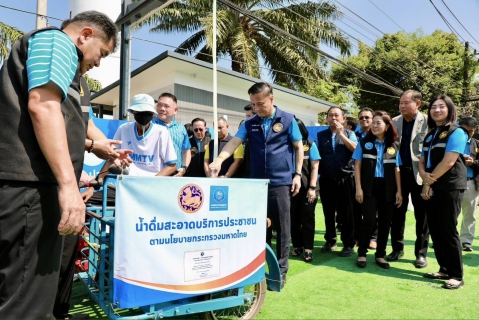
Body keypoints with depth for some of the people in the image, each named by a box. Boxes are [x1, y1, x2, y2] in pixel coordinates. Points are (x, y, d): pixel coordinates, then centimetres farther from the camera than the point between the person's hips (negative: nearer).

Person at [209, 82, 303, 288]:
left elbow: (299, 147, 4)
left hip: (281, 182, -3)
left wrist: (297, 174, -3)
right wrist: (219, 159, -23)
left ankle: (281, 269, 18)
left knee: (281, 226, 4)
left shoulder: (287, 120, 0)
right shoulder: (250, 123, 6)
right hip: (256, 182, 3)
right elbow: (234, 142, -5)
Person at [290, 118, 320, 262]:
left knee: (307, 217, 3)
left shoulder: (310, 145, 2)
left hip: (307, 187, -2)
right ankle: (297, 246, 21)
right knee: (293, 217, 8)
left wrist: (312, 187, -8)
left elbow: (315, 167, -1)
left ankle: (308, 249, 10)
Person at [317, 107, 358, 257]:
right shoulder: (321, 135, 9)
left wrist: (340, 133, -11)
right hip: (326, 179, 2)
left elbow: (355, 149, -11)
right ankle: (330, 241, 27)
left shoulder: (349, 134, 8)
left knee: (345, 213, 4)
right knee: (328, 212, 12)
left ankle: (349, 244, 17)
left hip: (344, 179, -1)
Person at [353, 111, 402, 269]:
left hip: (388, 189, 3)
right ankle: (362, 253, 8)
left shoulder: (394, 146, 7)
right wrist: (358, 188, -7)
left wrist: (399, 191, 1)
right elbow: (357, 166, 0)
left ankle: (380, 255, 20)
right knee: (369, 220, -8)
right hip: (369, 187, -2)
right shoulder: (364, 142, 2)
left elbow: (397, 169, 8)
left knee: (385, 222, 7)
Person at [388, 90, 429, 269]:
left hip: (419, 173, -3)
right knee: (397, 212, 9)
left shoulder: (428, 121, -4)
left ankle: (421, 253, 20)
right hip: (399, 172, 3)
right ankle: (397, 249, 24)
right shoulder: (394, 122, 6)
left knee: (422, 214, 7)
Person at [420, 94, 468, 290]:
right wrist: (424, 176, -8)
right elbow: (422, 161, 13)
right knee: (435, 230, 8)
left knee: (448, 230, -5)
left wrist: (429, 182, -9)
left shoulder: (456, 132, -6)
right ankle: (444, 269, 20)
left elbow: (448, 162, -16)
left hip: (450, 188, -7)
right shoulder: (430, 135, 16)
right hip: (432, 188, 7)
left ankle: (457, 275, 7)